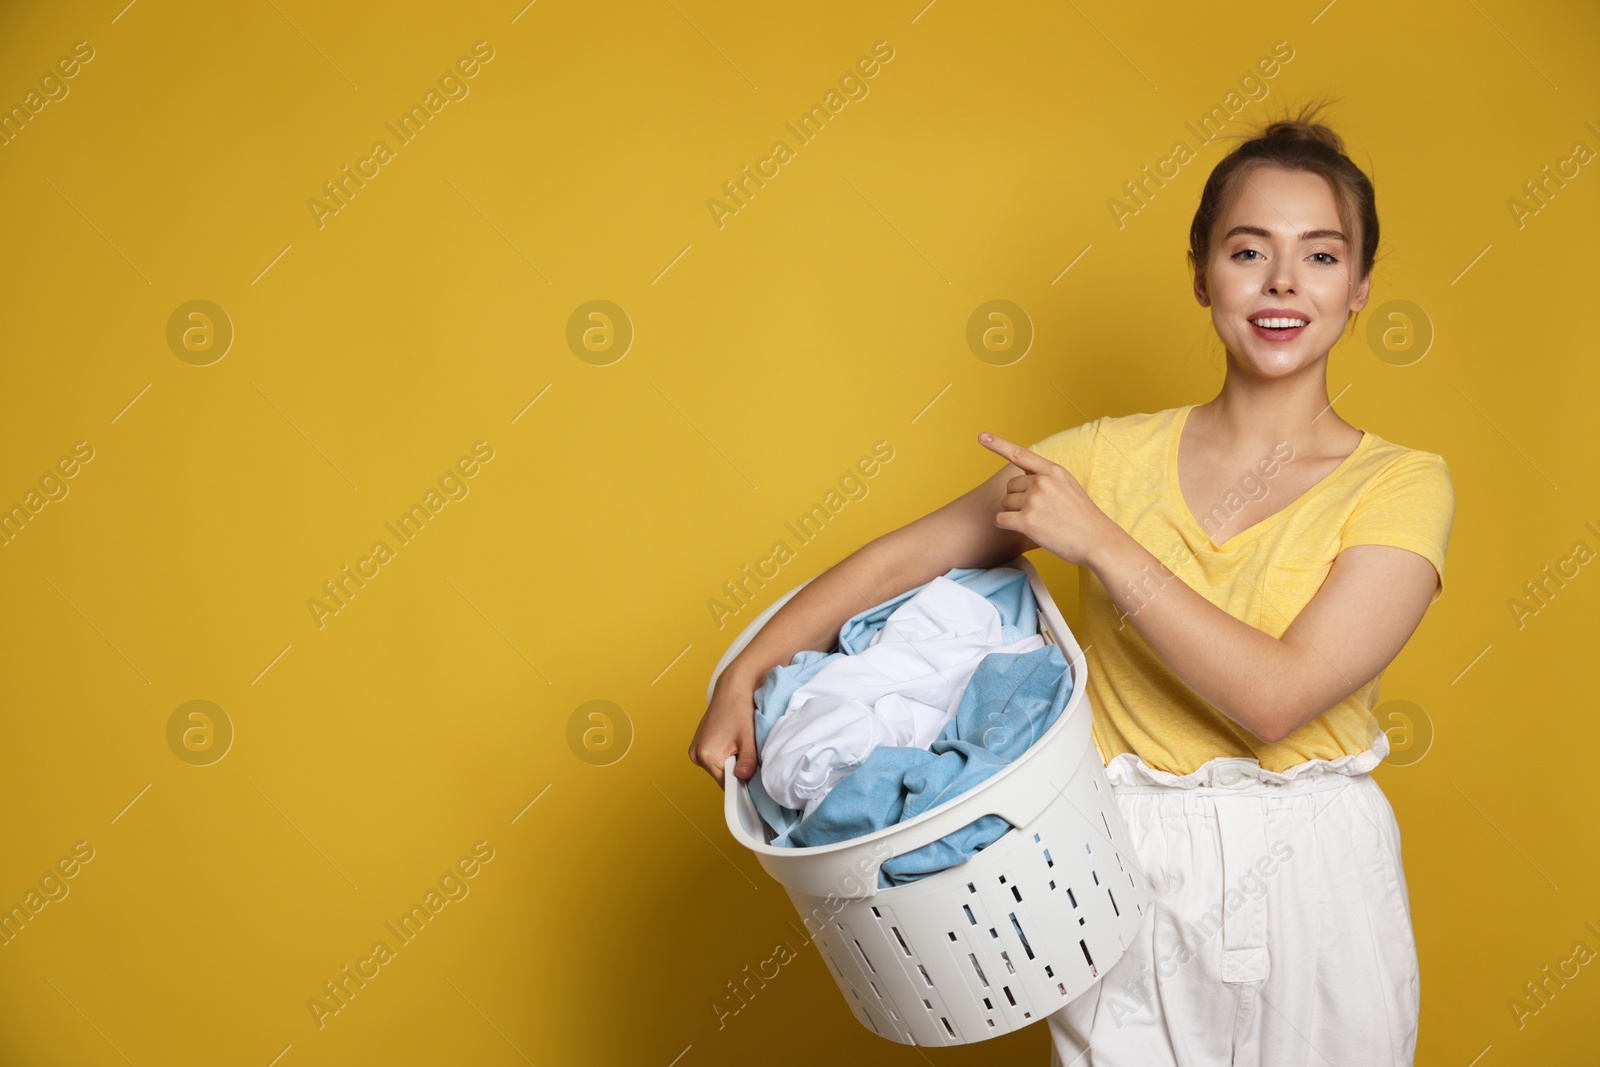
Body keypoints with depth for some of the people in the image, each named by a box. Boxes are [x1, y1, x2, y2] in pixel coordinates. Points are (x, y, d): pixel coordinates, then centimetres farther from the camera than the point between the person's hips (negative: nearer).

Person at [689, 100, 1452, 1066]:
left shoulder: (1402, 485, -7)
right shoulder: (1112, 457, 0)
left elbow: (1276, 696, -19)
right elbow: (909, 555, 1)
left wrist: (1100, 542, -20)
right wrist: (745, 677, -6)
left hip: (1312, 888, -1)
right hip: (1125, 879, 2)